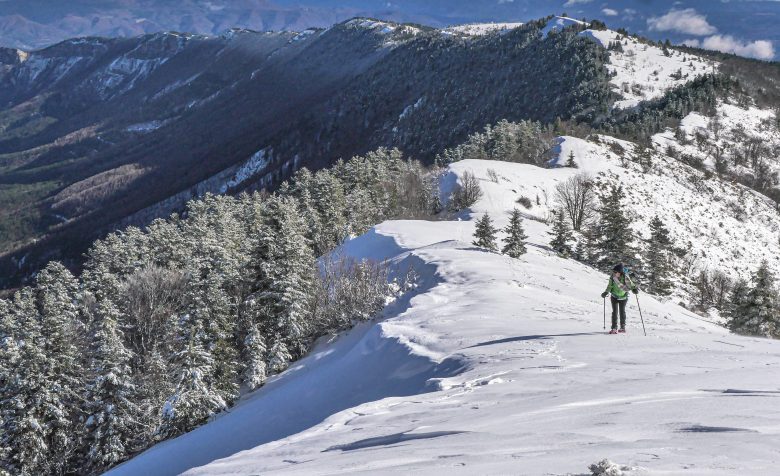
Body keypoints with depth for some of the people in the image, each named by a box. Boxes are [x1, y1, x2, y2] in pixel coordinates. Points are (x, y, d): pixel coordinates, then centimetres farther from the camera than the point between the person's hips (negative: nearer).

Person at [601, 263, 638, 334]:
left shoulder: (625, 277, -24)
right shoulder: (612, 277, -16)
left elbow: (630, 284, -19)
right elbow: (610, 285, -4)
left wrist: (634, 289, -38)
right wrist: (606, 292, -15)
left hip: (623, 297, -1)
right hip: (614, 297, 1)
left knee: (622, 311, 9)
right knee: (614, 311, -6)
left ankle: (623, 327, 25)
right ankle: (614, 328, -4)